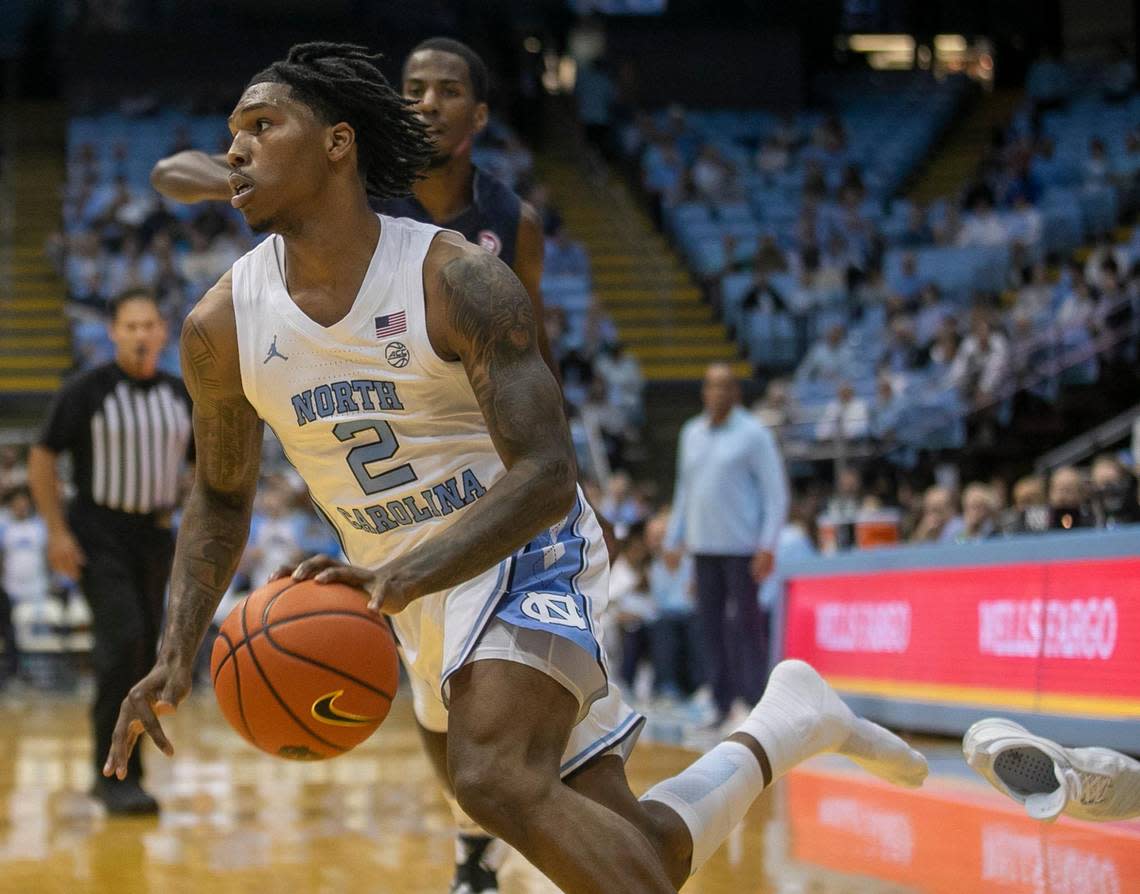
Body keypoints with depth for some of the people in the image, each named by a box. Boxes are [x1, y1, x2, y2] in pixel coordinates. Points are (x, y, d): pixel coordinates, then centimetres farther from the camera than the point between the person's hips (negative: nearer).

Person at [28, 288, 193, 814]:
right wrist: (57, 531, -12)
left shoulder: (181, 396, 6)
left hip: (154, 538, 6)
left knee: (144, 656, 8)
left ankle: (117, 771, 23)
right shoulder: (87, 391, -8)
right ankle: (117, 776, -16)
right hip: (98, 537, -5)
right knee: (122, 643, -19)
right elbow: (42, 459, -5)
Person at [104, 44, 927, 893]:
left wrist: (402, 577, -38)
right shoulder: (221, 327, -4)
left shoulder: (458, 278, -19)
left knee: (497, 781, -33)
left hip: (527, 554, -5)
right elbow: (222, 496, 11)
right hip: (417, 590, 5)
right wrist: (178, 652, -3)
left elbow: (547, 477, -24)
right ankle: (786, 723, 29)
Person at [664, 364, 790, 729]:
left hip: (741, 545, -6)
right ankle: (724, 705, 11)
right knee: (711, 624, 5)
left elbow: (776, 493, -6)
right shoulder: (692, 433, 14)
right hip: (703, 546, 6)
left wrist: (767, 545, -14)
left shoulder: (753, 434, -3)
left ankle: (755, 702, -3)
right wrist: (674, 539, 17)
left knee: (744, 623, -7)